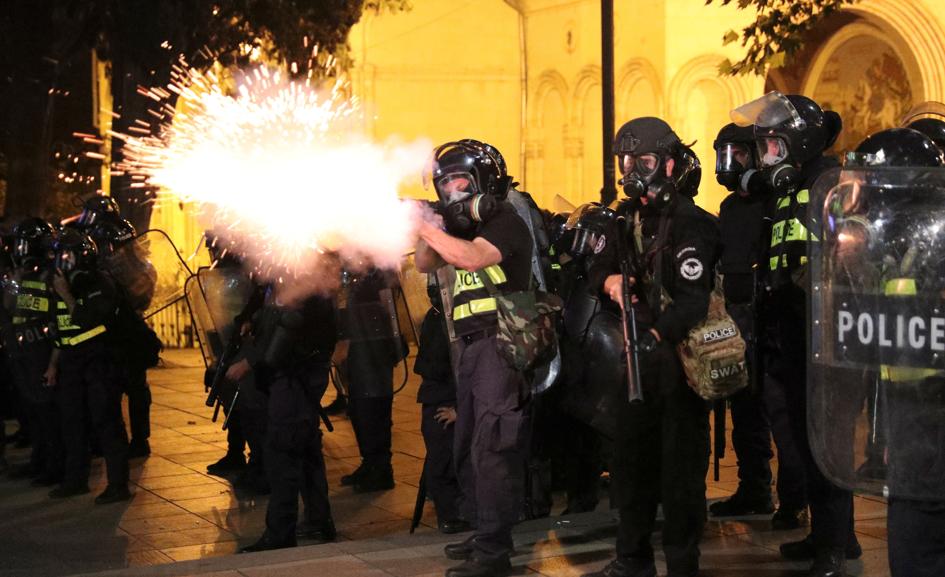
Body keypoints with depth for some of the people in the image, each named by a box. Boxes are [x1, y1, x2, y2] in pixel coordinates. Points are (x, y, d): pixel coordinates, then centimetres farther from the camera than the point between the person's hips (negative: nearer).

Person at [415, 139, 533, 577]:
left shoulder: (505, 221, -9)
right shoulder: (463, 225, 18)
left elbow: (472, 257, -25)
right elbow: (426, 264, 20)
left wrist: (426, 226, -18)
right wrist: (425, 230, 1)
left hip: (499, 345, -10)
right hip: (469, 348, 10)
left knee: (492, 448, -13)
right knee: (467, 448, 16)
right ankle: (488, 533, 27)